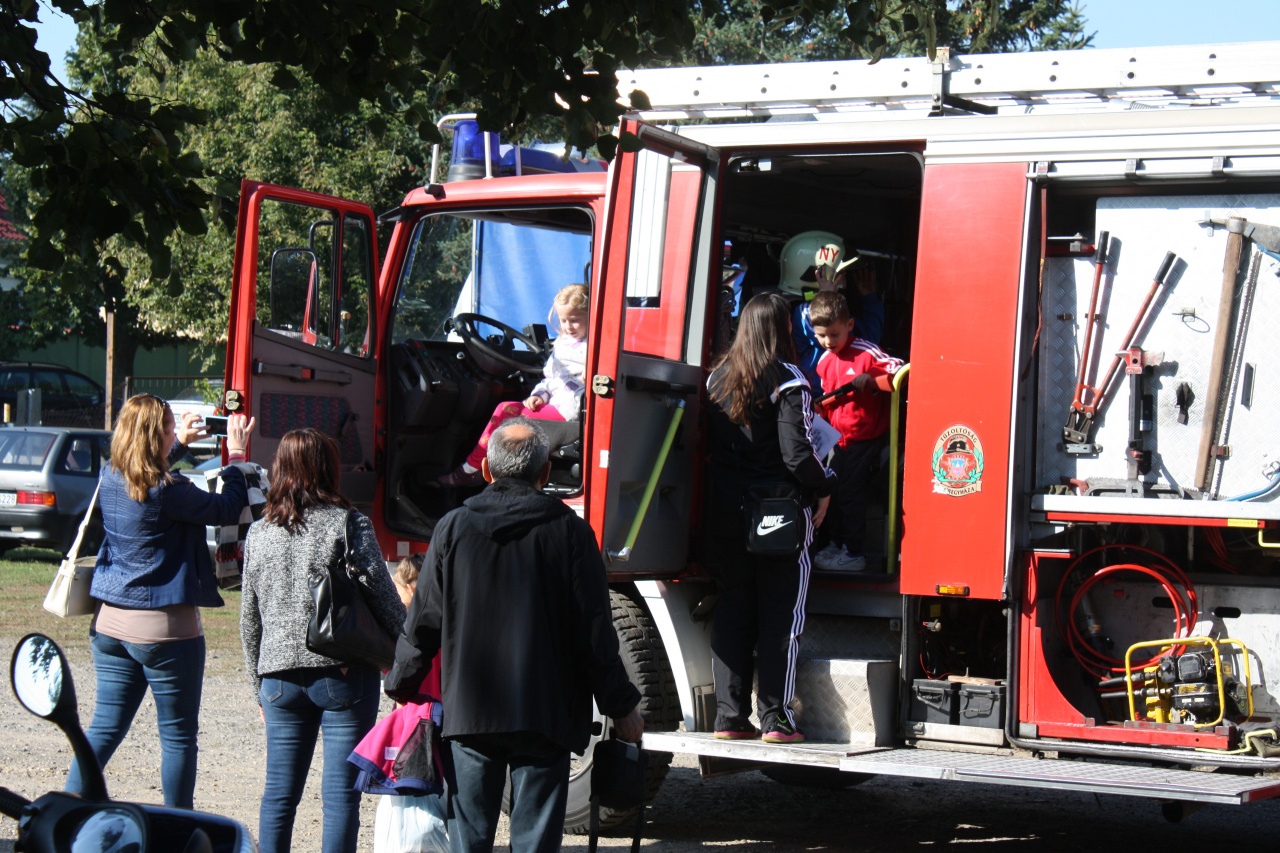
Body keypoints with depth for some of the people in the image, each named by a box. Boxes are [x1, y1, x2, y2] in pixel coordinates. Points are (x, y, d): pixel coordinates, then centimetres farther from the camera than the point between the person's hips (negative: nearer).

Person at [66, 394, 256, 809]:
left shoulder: (110, 479, 2)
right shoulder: (168, 492, -18)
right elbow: (227, 509, -6)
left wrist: (180, 444, 35)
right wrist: (236, 457, 5)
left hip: (109, 622, 7)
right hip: (163, 627, -7)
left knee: (105, 728, 13)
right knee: (178, 736, 5)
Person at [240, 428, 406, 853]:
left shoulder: (259, 533, 7)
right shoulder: (350, 525, -7)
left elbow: (249, 619, 12)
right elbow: (382, 596, -8)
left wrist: (260, 683, 21)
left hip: (280, 676, 4)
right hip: (344, 674, -4)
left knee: (279, 792, 11)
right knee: (341, 791, -1)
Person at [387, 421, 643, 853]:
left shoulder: (453, 528, 1)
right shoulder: (569, 531, -5)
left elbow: (423, 622, 6)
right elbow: (594, 630, -4)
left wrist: (401, 686, 20)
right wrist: (621, 706, 5)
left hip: (468, 712, 2)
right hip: (545, 714, -2)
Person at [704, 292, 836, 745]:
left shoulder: (718, 378, 6)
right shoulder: (787, 381, -11)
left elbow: (707, 445, 8)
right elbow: (797, 452, -15)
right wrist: (823, 489, 0)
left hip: (725, 511, 5)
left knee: (732, 610, 10)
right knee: (781, 614, 1)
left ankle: (730, 716, 10)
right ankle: (776, 718, -1)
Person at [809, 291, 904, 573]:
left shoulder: (866, 353, -16)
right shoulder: (824, 361, 7)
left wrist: (870, 380, -30)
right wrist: (819, 409, 1)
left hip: (866, 439, -7)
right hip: (840, 438, 7)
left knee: (850, 494, -6)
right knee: (832, 491, 12)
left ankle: (854, 554, 3)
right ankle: (834, 544, 26)